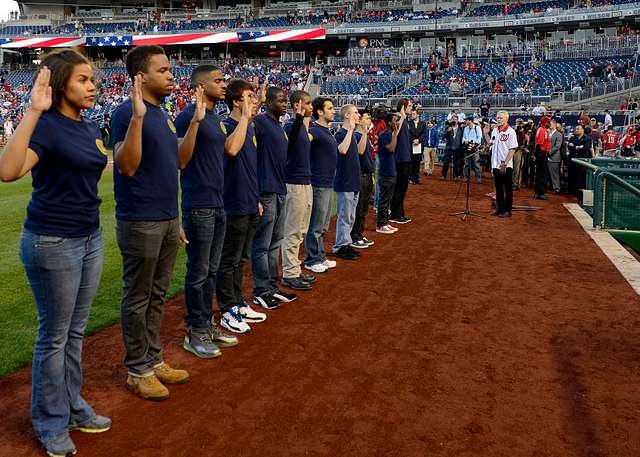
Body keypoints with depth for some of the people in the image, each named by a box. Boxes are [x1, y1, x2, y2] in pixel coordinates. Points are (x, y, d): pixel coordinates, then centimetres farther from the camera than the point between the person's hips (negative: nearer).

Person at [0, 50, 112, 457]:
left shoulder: (91, 129, 8)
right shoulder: (46, 126, -15)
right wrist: (34, 111, -37)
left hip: (91, 238, 8)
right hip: (53, 242, -7)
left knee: (76, 331, 19)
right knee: (54, 336, 6)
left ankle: (73, 407, 35)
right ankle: (51, 423, 24)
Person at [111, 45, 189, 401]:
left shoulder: (162, 115, 14)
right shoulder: (127, 113, -12)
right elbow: (126, 166, -26)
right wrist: (137, 117, -30)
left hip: (167, 220, 9)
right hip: (140, 223, -9)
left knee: (157, 295, 16)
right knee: (137, 298, 4)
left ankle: (153, 359, 30)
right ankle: (137, 370, 17)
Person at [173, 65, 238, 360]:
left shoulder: (215, 118, 15)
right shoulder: (188, 116, -12)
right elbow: (181, 160, -22)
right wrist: (196, 120, -29)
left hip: (218, 204, 9)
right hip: (198, 206, -9)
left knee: (211, 270, 15)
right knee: (198, 272, -1)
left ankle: (207, 324, 27)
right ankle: (195, 332, 11)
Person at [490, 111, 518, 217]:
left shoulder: (510, 132, -9)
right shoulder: (494, 131, 11)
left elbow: (512, 149, -13)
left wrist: (505, 163, -18)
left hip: (506, 166, -6)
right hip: (496, 165, 6)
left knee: (508, 189, 1)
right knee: (498, 188, 12)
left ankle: (508, 210, 7)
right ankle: (500, 208, 21)